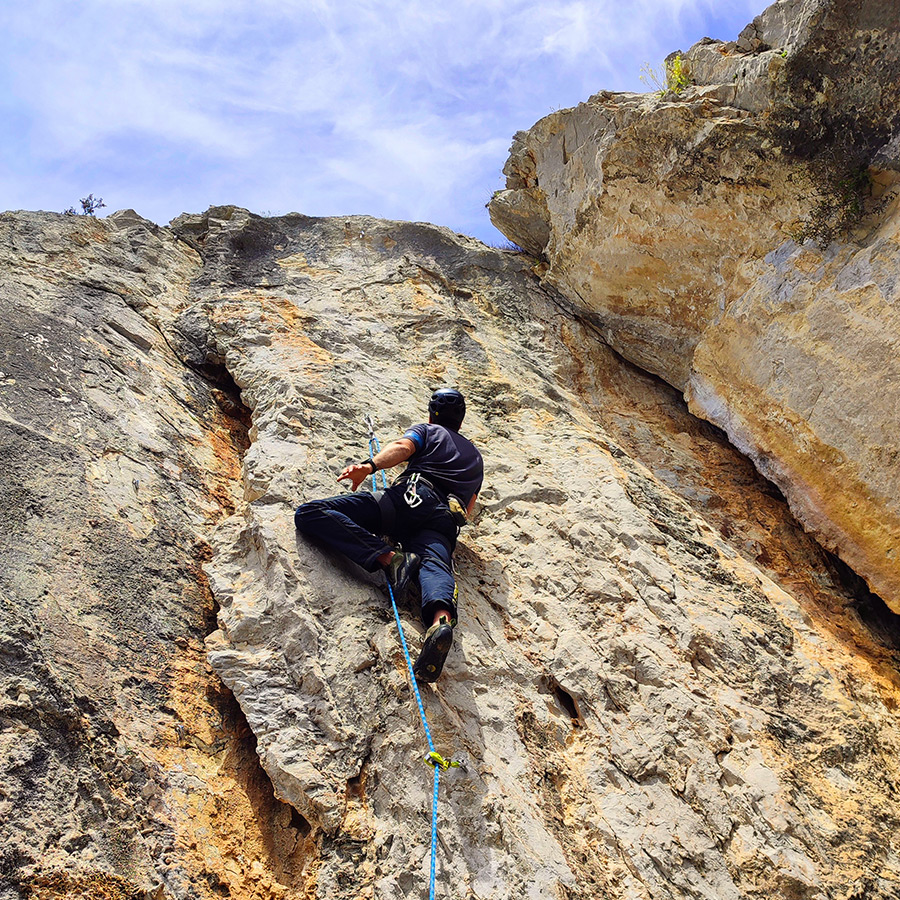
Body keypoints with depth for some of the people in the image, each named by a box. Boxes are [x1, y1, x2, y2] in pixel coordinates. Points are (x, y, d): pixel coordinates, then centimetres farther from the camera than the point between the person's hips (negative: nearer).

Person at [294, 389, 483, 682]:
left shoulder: (426, 430, 26)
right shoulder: (475, 456, 41)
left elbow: (402, 447, 0)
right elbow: (468, 509, 40)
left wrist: (369, 466, -16)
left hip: (412, 497, -5)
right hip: (446, 524, 5)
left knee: (309, 514, -10)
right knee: (435, 566, -26)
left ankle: (388, 557, -30)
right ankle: (442, 619, -63)